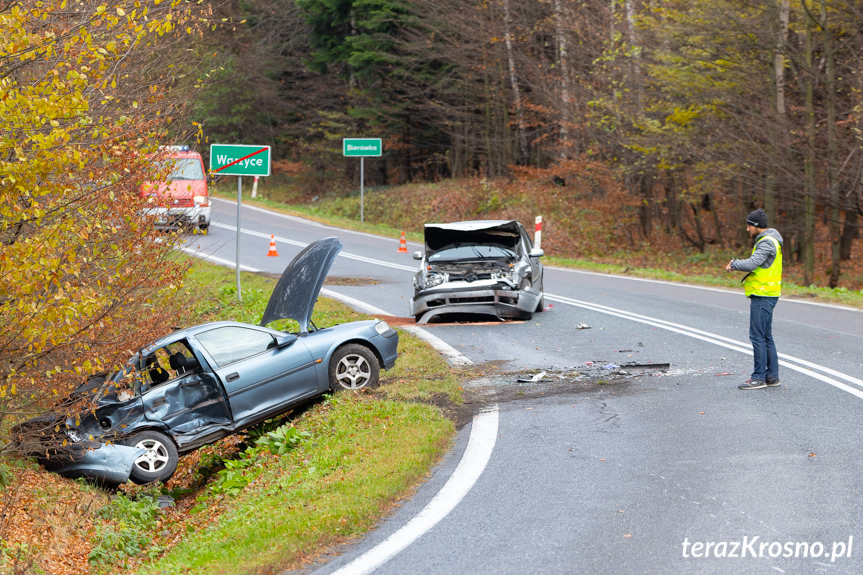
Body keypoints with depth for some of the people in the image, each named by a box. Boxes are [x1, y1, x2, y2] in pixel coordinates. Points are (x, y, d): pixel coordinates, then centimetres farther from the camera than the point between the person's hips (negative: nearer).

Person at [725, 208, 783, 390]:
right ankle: (772, 376, 16)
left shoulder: (767, 242, -16)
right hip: (765, 295, 11)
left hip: (763, 295, -11)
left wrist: (733, 264, -11)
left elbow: (752, 264, -27)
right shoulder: (766, 241, 17)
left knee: (757, 336, -8)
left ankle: (759, 377, -7)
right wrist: (736, 264, 3)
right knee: (766, 337, 13)